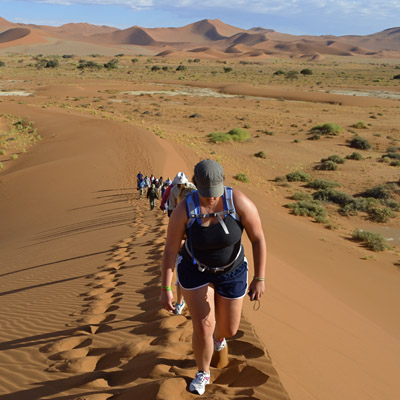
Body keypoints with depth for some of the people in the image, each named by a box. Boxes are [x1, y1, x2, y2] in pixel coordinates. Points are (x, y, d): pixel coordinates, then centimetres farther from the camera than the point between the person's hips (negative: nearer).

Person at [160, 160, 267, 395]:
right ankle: (203, 373, 24)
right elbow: (170, 250, -19)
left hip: (231, 272, 1)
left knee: (230, 329, 12)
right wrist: (166, 289, -19)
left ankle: (219, 337, 54)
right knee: (203, 328, -8)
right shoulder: (184, 210, -27)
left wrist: (260, 279, -20)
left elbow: (259, 239, -19)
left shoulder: (240, 202, -29)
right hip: (195, 271, -1)